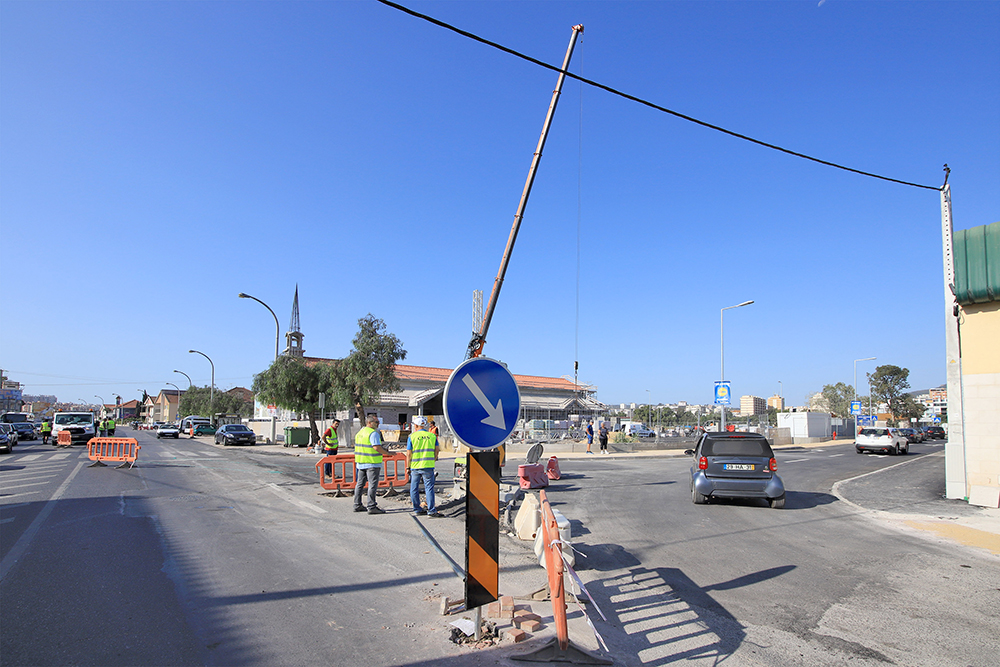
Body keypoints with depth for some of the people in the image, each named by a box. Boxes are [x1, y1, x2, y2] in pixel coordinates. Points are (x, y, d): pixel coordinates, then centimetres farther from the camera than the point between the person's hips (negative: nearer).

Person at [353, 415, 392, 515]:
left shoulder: (360, 432, 15)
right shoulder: (374, 433, -15)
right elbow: (377, 447, -24)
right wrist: (387, 453, -14)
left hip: (360, 462, 9)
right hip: (372, 463, -9)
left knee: (360, 483, 15)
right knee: (372, 485, -5)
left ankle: (357, 505, 21)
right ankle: (372, 507, -5)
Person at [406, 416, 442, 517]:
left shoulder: (411, 437, -2)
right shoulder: (432, 436, 5)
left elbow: (409, 454, -3)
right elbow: (437, 450, 7)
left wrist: (408, 467, 5)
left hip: (415, 466, 0)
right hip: (428, 466, 0)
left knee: (414, 488, 12)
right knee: (429, 488, 1)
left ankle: (417, 509, 18)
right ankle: (431, 510, -4)